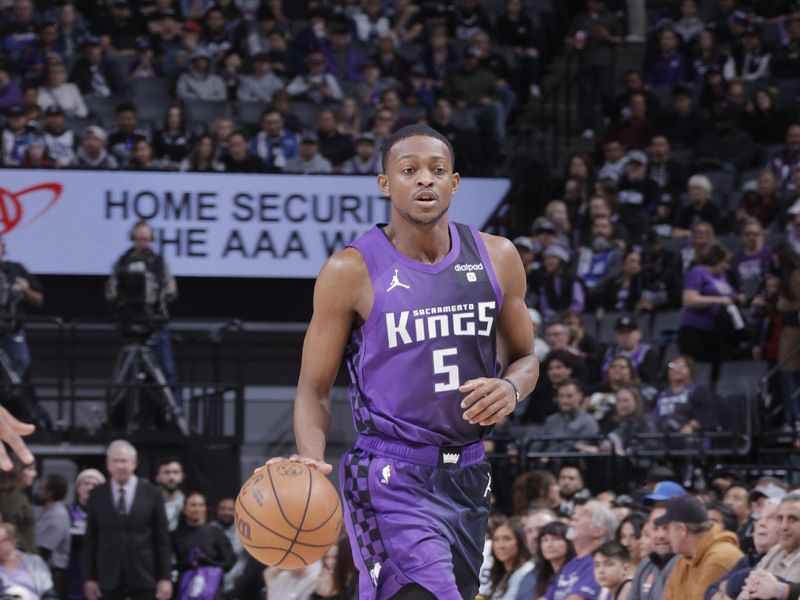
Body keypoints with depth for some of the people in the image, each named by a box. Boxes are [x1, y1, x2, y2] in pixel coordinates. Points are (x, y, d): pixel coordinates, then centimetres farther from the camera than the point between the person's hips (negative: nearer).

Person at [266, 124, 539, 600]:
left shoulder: (496, 258, 4)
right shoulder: (352, 271, -7)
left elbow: (524, 356, 17)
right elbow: (315, 389, -3)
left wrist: (512, 387, -7)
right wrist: (310, 460, -22)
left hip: (468, 476, 6)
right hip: (391, 480, -5)